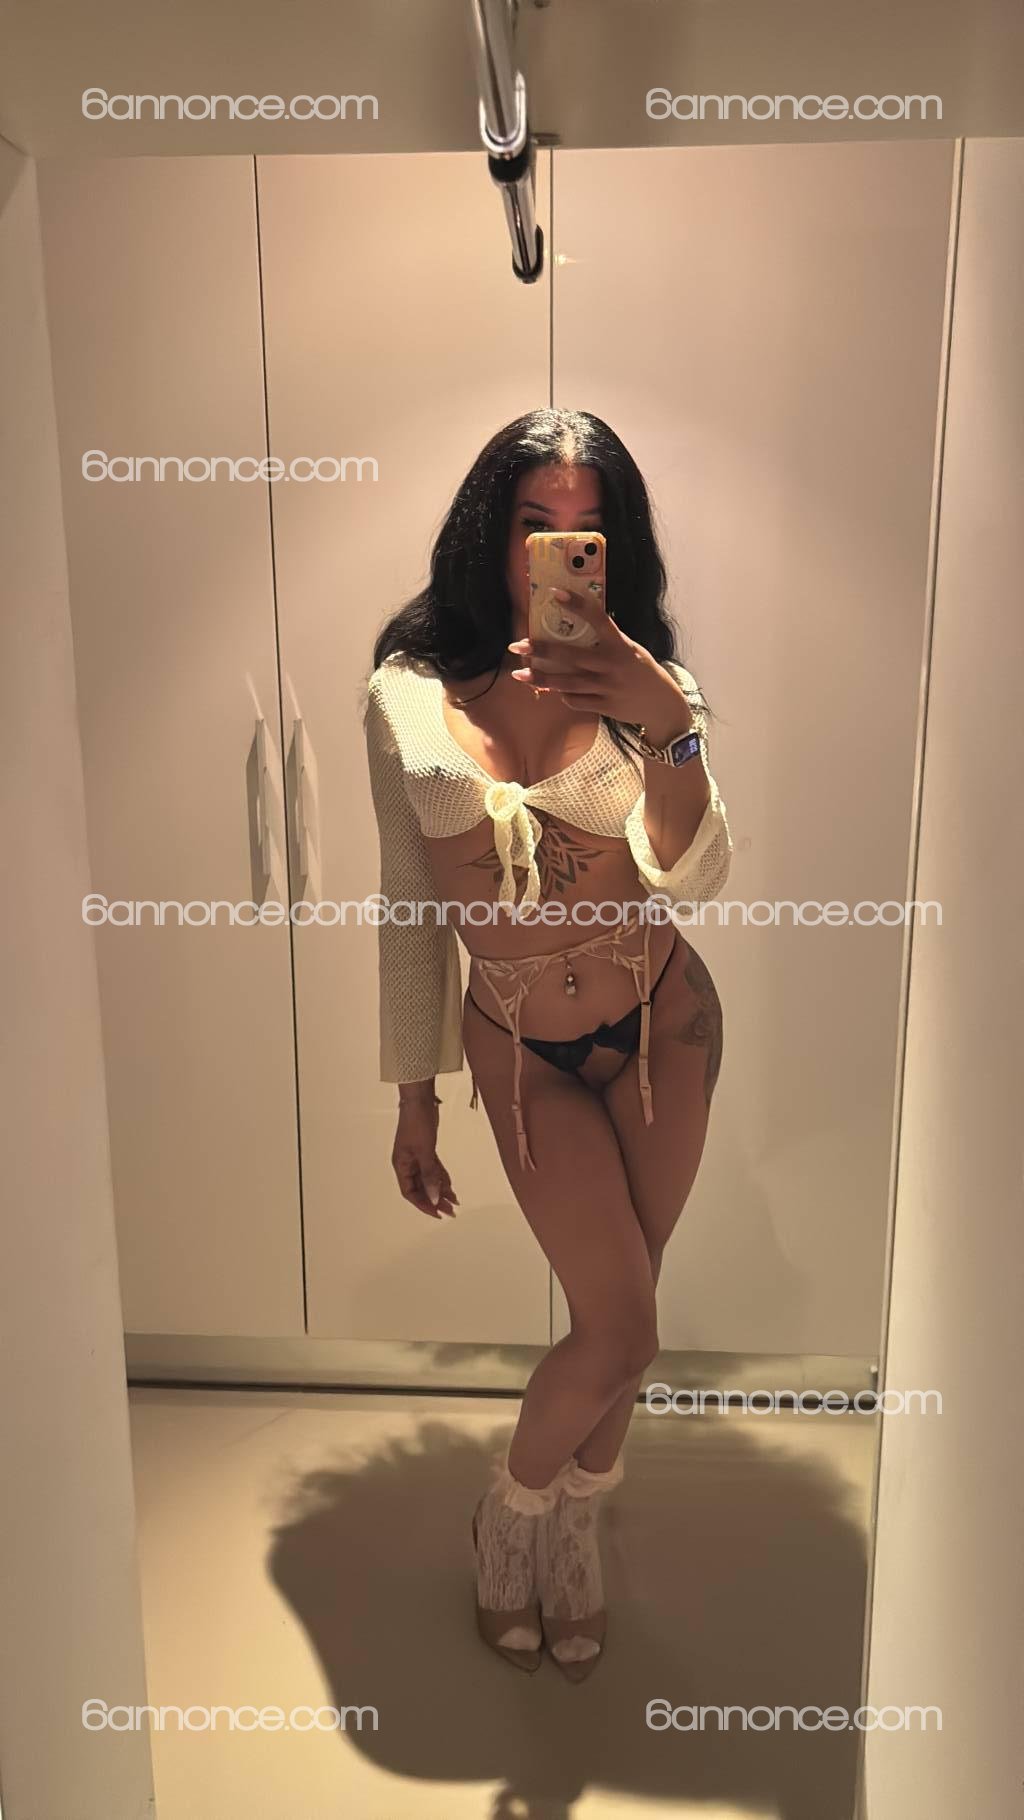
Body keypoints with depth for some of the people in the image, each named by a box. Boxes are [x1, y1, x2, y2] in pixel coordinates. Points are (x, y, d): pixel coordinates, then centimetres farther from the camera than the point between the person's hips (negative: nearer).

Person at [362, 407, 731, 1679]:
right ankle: (512, 1509, 30)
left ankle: (571, 1529, 41)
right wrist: (412, 1095, 2)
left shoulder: (641, 685, -7)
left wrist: (673, 733, -33)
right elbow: (408, 908, -1)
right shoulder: (407, 694, -6)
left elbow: (690, 881, -18)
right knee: (621, 1332, -3)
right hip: (519, 1045, -1)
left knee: (615, 1310, 12)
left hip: (662, 1020, 2)